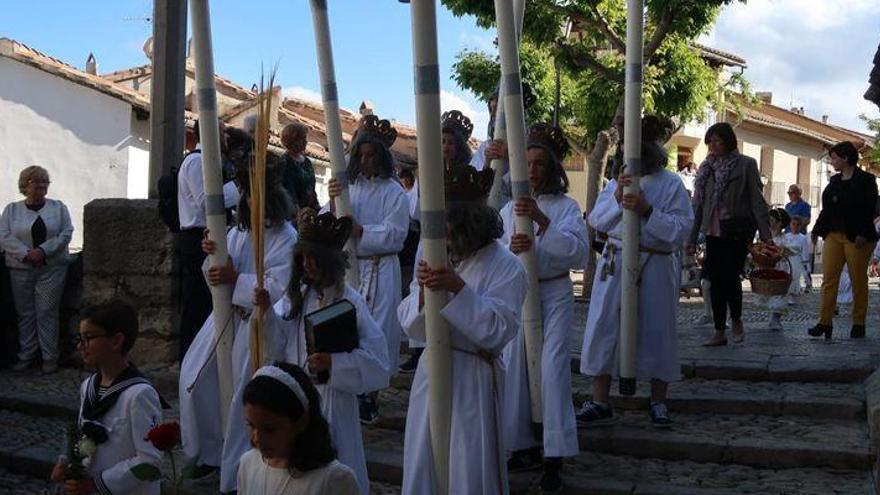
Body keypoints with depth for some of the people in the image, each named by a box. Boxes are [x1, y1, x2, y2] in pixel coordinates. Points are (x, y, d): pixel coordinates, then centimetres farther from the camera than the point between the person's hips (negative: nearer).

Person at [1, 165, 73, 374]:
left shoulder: (58, 207, 6)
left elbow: (66, 234, -3)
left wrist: (43, 251, -14)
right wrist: (26, 253, -15)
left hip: (52, 269, -1)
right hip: (21, 269, 1)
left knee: (47, 313, -3)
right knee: (25, 313, 5)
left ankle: (50, 357, 2)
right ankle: (26, 355, 13)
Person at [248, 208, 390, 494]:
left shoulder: (349, 302, -15)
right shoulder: (298, 296, 3)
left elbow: (376, 358, -16)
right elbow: (280, 347, 4)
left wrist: (332, 363, -25)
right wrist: (266, 312, -11)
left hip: (332, 400, -5)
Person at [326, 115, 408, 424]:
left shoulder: (394, 192, -3)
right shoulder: (349, 186, 10)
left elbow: (395, 234, -9)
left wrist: (360, 230, -18)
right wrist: (333, 203, -13)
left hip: (379, 271, -4)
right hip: (348, 267, 4)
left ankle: (370, 394, 5)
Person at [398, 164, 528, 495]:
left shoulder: (506, 267, -11)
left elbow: (499, 330, -18)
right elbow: (412, 327, 3)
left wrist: (459, 289, -27)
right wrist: (423, 292, -17)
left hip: (473, 378, -5)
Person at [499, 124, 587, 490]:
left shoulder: (567, 207, -1)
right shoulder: (509, 209, 8)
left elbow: (578, 254, -16)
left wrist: (542, 221, -27)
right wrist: (512, 249, -21)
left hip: (554, 295, -3)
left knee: (553, 371, -10)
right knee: (516, 369, 4)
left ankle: (554, 459, -6)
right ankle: (525, 446, 20)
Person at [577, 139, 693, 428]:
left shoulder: (671, 184, -2)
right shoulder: (618, 181, 10)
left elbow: (681, 230, -9)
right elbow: (597, 221, 0)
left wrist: (647, 211, -19)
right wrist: (617, 197, -16)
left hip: (655, 267, -3)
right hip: (615, 264, 3)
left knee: (656, 332, 5)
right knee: (604, 330, 3)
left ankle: (658, 403, 22)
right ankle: (600, 404, 12)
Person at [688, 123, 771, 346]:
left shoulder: (746, 164, -2)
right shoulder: (706, 167, 11)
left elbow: (757, 200, -4)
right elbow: (698, 204, 12)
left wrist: (765, 234, -10)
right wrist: (692, 237, 10)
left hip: (737, 230, -4)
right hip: (713, 231, 5)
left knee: (730, 276, -9)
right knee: (716, 280, 4)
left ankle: (736, 321, 17)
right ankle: (719, 332, 10)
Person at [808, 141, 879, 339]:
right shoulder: (835, 181, 15)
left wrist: (863, 234, -19)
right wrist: (817, 230, 13)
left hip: (856, 238, -6)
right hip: (833, 236, 6)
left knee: (858, 281, 3)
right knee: (828, 279, -2)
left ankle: (858, 324, 11)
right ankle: (825, 323, -4)